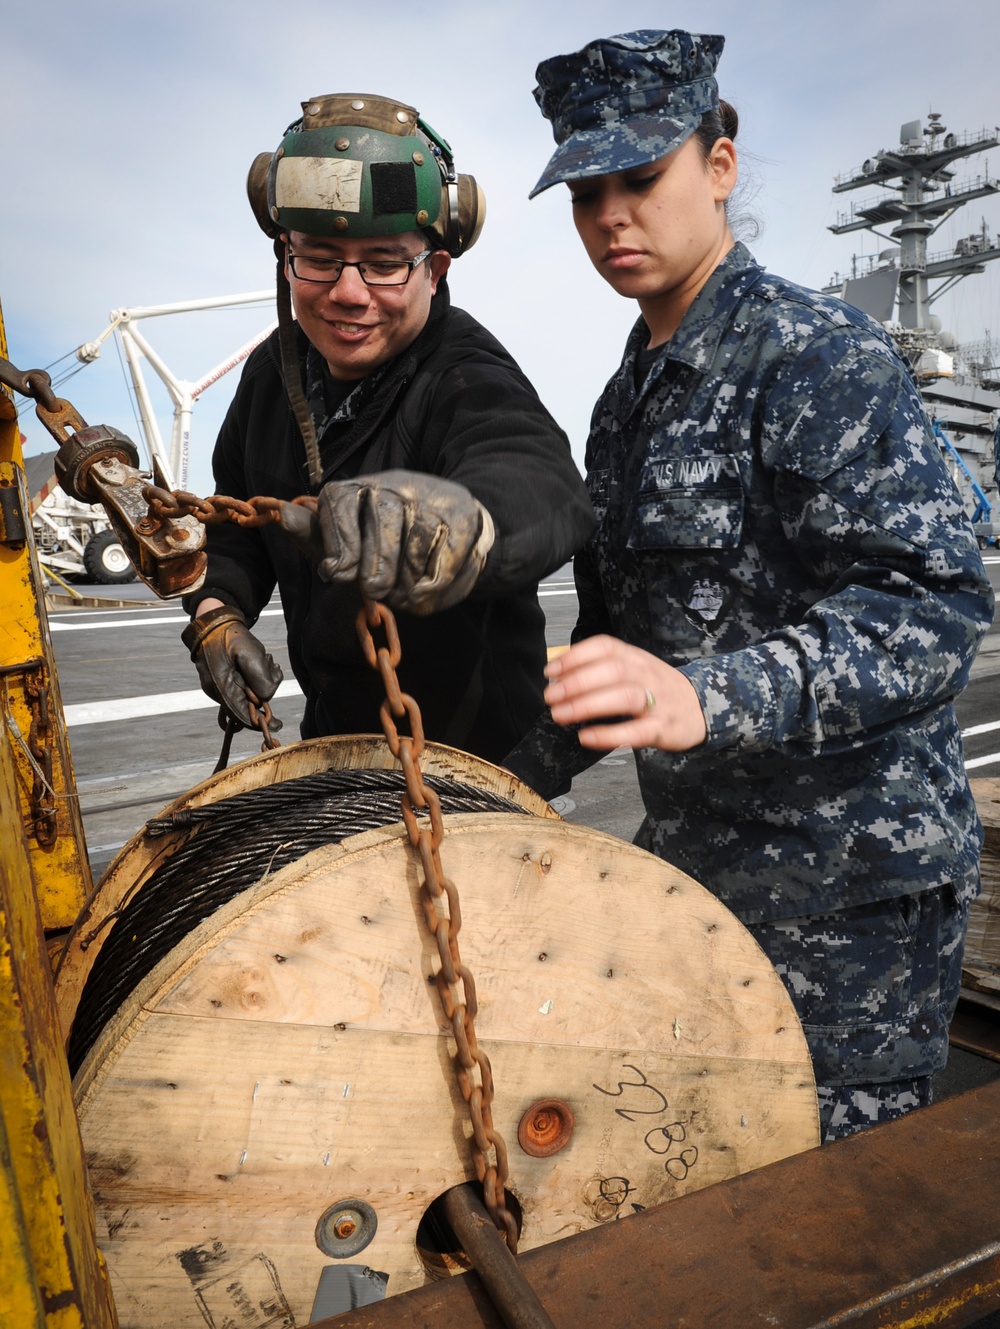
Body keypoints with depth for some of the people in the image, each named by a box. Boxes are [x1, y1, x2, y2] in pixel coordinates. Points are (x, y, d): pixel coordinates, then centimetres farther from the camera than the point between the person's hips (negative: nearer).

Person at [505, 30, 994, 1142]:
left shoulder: (818, 355, -13)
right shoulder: (628, 396, 12)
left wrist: (705, 698, -39)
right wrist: (519, 781, 14)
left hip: (846, 886, -7)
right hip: (692, 857, 8)